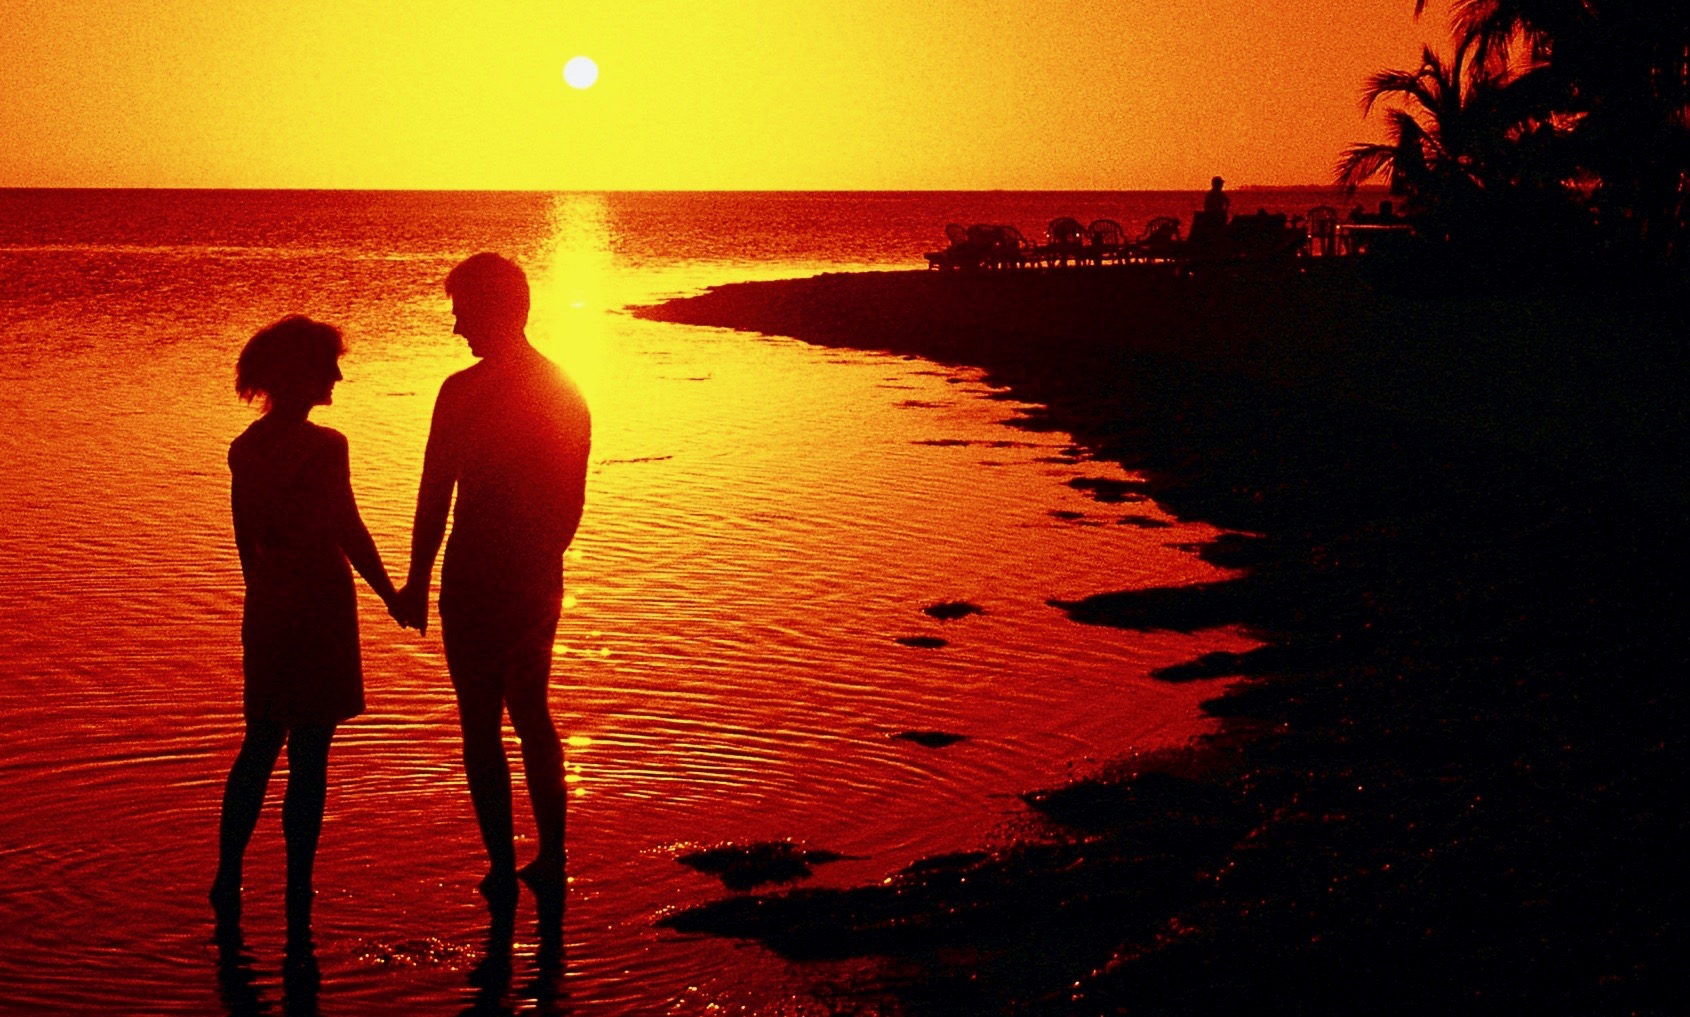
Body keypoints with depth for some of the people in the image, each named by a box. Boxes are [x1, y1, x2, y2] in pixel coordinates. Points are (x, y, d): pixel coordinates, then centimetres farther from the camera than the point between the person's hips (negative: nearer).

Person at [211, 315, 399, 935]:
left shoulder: (246, 446, 5)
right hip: (319, 605, -6)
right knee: (308, 755, 2)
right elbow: (350, 535, -13)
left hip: (266, 606, 7)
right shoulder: (323, 447, -16)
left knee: (261, 744, 18)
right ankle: (297, 901, 8)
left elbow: (247, 538, 11)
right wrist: (392, 596, -2)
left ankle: (228, 882, 20)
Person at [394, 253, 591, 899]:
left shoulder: (463, 392, -15)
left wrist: (417, 583, -3)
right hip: (539, 580, 6)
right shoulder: (568, 394, 4)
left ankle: (502, 870, 8)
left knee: (481, 726, 4)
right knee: (532, 713, 20)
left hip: (476, 580, -6)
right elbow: (573, 501, 10)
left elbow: (434, 499, -13)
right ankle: (551, 859, 22)